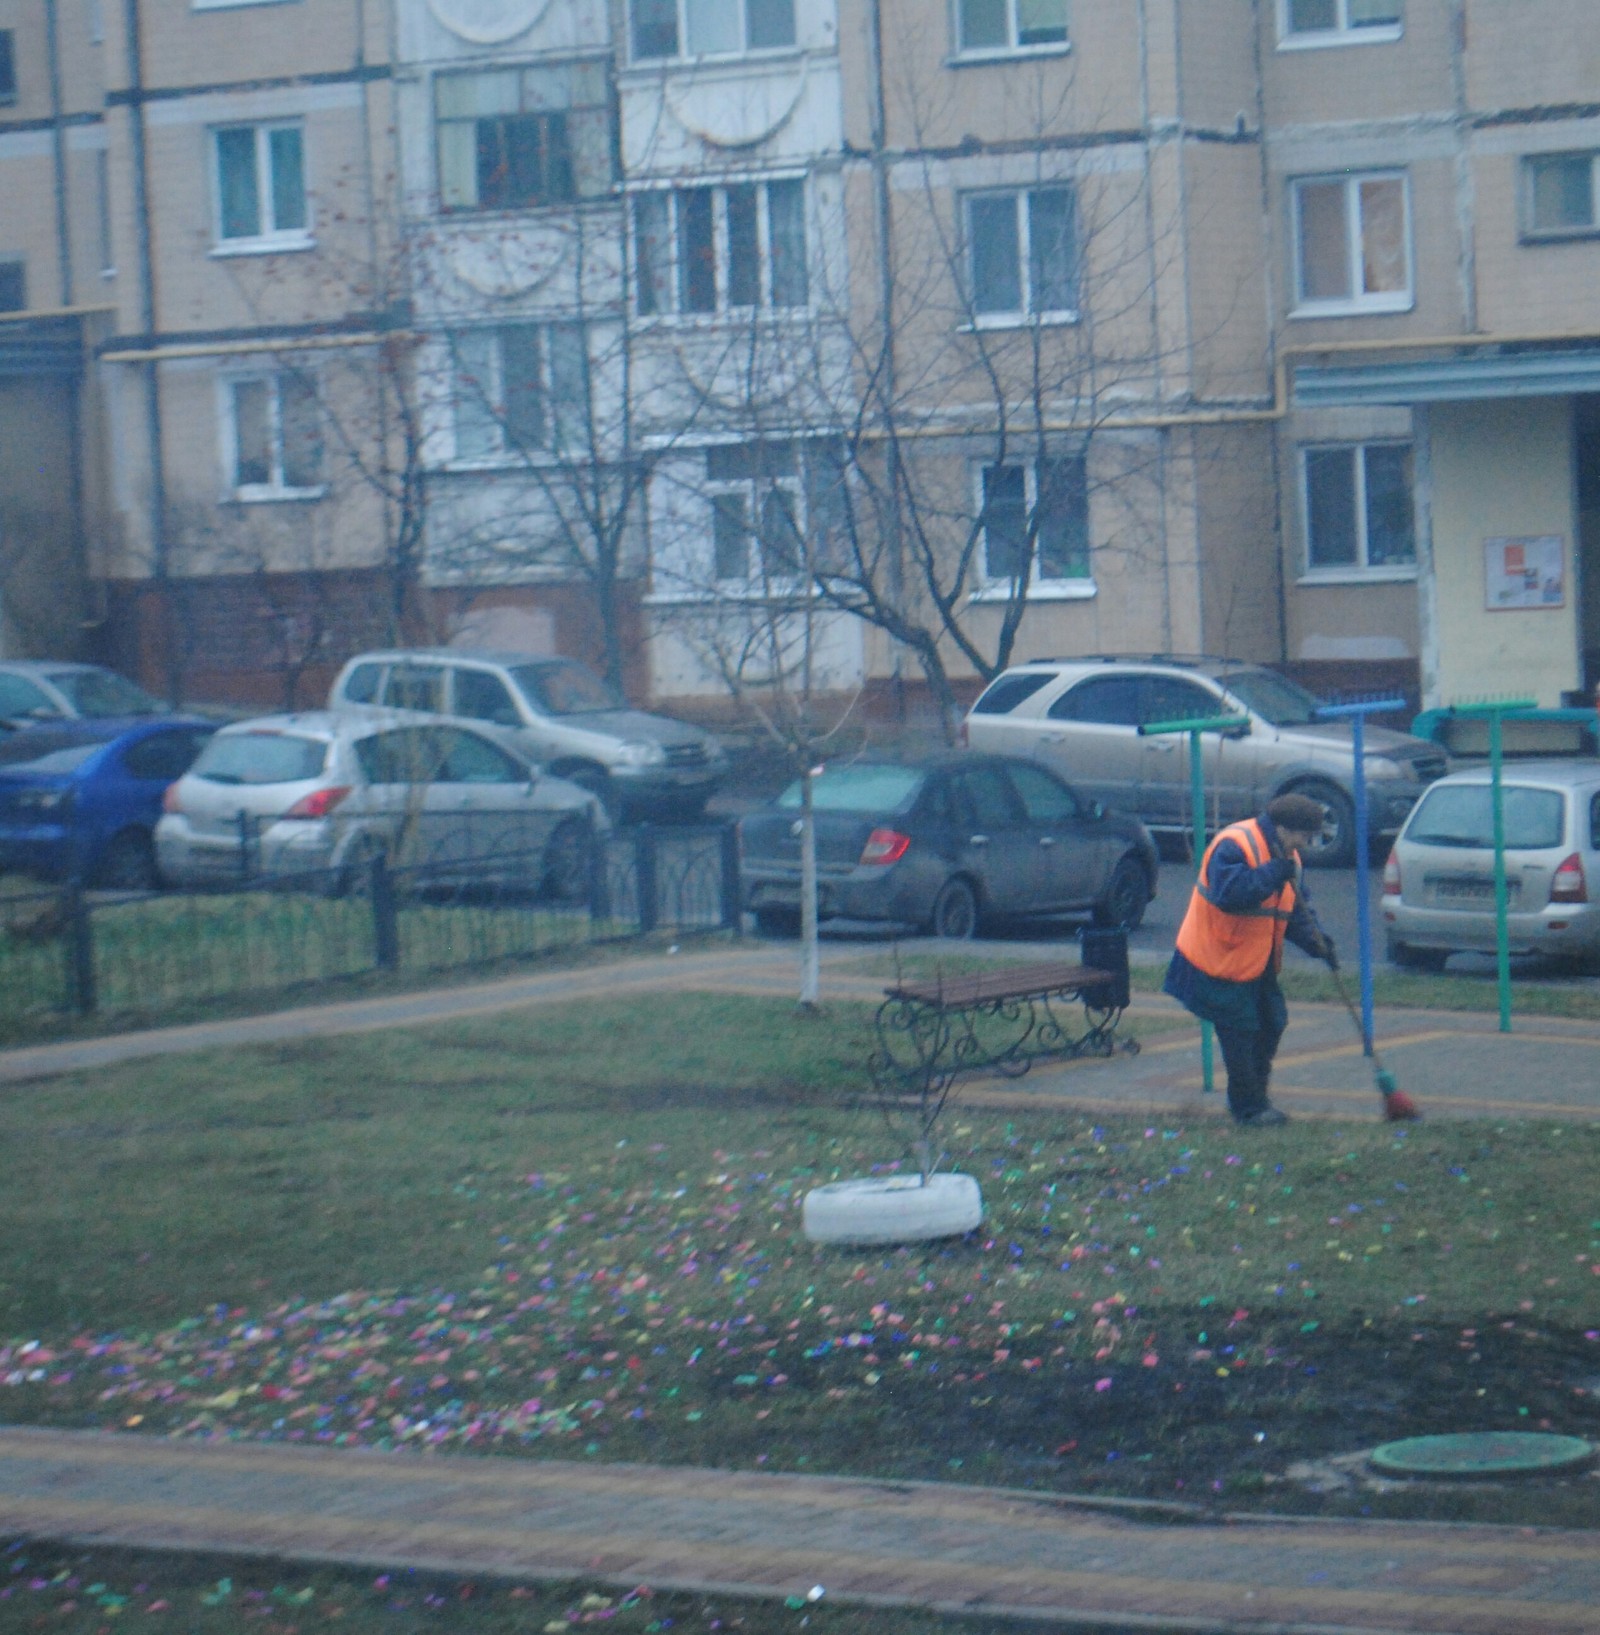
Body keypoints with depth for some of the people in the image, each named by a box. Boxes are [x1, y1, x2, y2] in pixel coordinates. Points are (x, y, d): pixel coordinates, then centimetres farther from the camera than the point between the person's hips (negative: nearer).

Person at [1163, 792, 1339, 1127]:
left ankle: (1252, 1097, 27)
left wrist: (1318, 943, -4)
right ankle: (1249, 1107, 5)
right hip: (1219, 960, -9)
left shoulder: (1287, 857, 10)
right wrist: (1275, 873, -34)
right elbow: (1228, 892, -35)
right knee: (1240, 1033, -5)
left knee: (1271, 1024, 12)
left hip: (1258, 963, 9)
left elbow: (1296, 911, 12)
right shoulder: (1234, 845, -20)